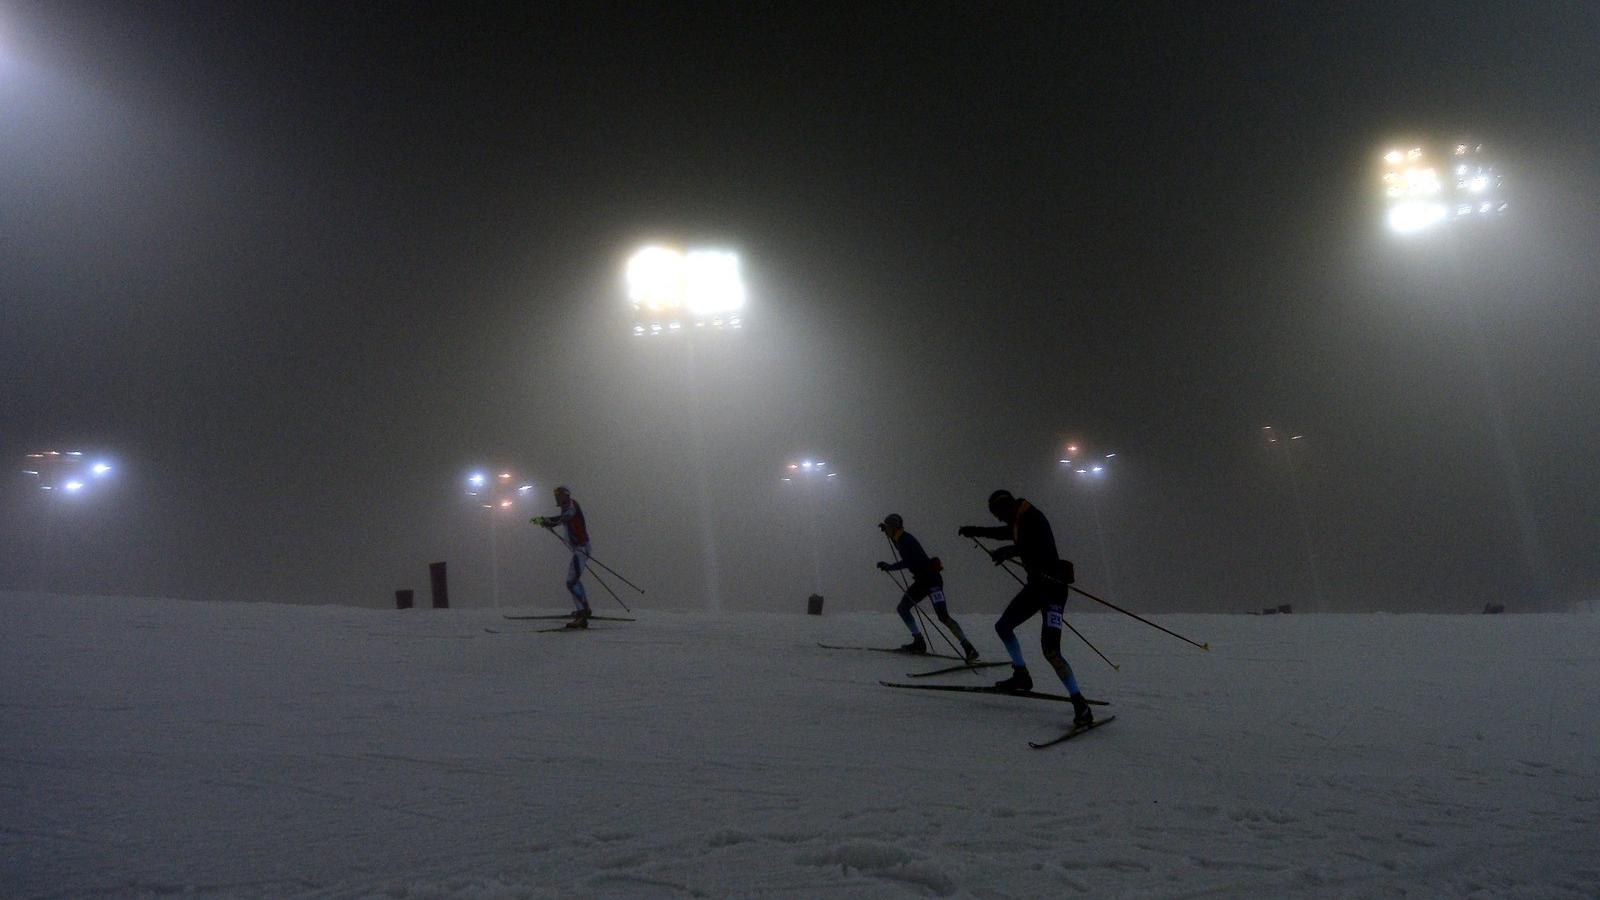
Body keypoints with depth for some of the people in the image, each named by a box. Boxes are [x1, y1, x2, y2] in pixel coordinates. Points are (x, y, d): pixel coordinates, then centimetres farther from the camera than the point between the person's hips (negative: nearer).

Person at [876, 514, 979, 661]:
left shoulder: (906, 540, -15)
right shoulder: (900, 540, 13)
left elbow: (908, 562, -25)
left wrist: (890, 567, -18)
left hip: (931, 578, -10)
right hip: (922, 580, 10)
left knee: (943, 616, -17)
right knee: (902, 609, 11)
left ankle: (968, 648, -17)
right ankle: (919, 643, 13)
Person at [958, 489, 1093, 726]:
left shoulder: (1033, 519, -17)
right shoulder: (1018, 522, 11)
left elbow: (1042, 547, -34)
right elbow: (1005, 533, 34)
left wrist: (1009, 551, -38)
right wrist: (976, 531, 39)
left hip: (1052, 585, -10)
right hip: (1036, 584, 10)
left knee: (1050, 649, -19)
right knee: (1003, 626, 18)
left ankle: (1080, 705, -15)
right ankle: (1021, 676, 30)